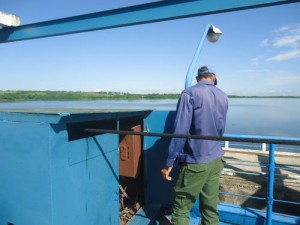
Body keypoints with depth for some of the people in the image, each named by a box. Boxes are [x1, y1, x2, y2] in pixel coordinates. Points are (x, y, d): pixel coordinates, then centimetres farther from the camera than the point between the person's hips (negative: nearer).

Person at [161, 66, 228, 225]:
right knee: (211, 208, 15)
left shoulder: (189, 93, -11)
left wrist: (169, 162, -12)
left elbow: (180, 131, -17)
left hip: (195, 161, -6)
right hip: (216, 160, 7)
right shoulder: (223, 96, 8)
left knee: (180, 209, 5)